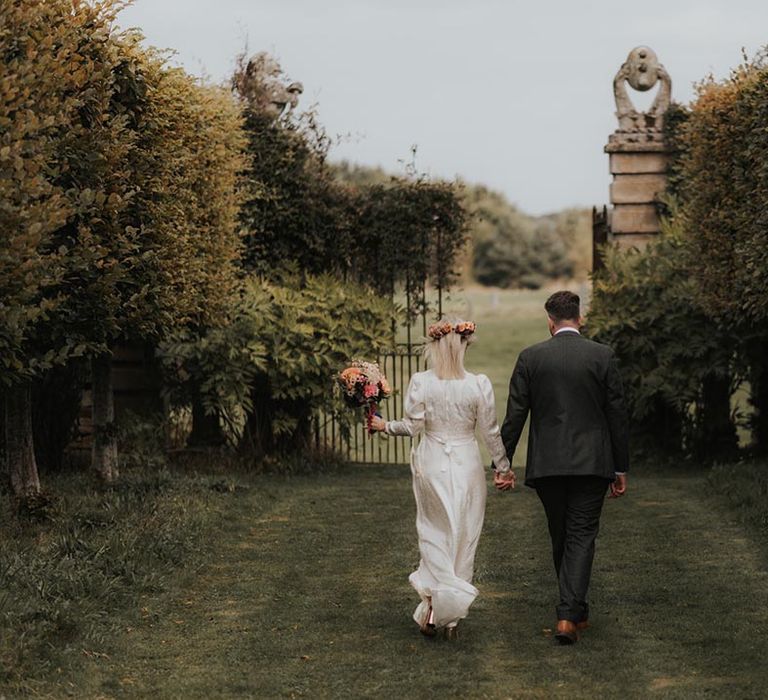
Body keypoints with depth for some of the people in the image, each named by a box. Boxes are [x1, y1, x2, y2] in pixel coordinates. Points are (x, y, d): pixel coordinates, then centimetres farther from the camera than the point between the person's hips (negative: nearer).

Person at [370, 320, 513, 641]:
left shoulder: (420, 383, -11)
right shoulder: (479, 385, -9)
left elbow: (413, 426, -8)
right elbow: (491, 432, -3)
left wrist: (385, 425, 11)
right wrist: (504, 467, 10)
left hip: (431, 466, 0)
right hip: (467, 466, 0)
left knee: (433, 533, 14)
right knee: (463, 537, 10)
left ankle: (434, 602, -4)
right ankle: (451, 618, 13)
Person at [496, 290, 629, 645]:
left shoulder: (530, 358, -1)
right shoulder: (602, 356, -2)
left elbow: (514, 416, -1)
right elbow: (617, 415, 0)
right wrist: (620, 469, 8)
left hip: (546, 465, 1)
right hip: (592, 464, -1)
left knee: (561, 538, 15)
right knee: (582, 536, 0)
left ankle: (576, 610, 26)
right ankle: (568, 615, -13)